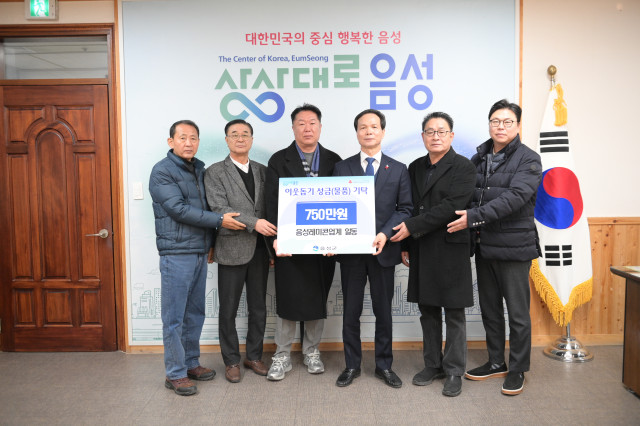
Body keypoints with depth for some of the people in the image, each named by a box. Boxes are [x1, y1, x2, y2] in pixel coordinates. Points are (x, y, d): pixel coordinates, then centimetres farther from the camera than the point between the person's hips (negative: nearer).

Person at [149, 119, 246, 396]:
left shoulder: (200, 169, 14)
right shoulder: (162, 171, -7)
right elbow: (178, 209, -17)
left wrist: (211, 242, 11)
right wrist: (219, 220, -17)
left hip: (200, 252, 7)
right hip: (176, 253, -7)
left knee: (195, 313, 15)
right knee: (174, 317, 1)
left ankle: (191, 363, 28)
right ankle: (175, 374, 11)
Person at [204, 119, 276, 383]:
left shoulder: (262, 171, 11)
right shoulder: (215, 172, -2)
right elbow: (219, 208, -13)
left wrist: (273, 241, 0)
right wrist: (254, 222, -22)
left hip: (259, 249, 4)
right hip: (232, 249, -4)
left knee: (258, 308, 13)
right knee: (228, 310, 6)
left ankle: (254, 356, 28)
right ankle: (231, 361, 22)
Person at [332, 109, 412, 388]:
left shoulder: (398, 170, 7)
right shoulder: (342, 168, 7)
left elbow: (405, 208, 1)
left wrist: (385, 234, -14)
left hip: (383, 250, 0)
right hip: (350, 250, 0)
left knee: (383, 311, 10)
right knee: (351, 311, 9)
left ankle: (384, 365, 25)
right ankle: (352, 365, 23)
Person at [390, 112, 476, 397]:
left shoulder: (463, 167, -6)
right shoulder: (415, 167, 12)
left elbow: (451, 207, -17)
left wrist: (411, 227, -17)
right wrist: (405, 245, 8)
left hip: (450, 250, -5)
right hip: (421, 251, 6)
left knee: (454, 314, 4)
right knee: (428, 311, 13)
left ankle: (454, 372, 17)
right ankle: (433, 365, 28)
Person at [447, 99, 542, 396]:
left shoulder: (528, 159, -6)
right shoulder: (479, 159, 11)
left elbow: (515, 197, -20)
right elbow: (467, 196, 10)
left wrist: (475, 216, -25)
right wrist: (468, 225, -5)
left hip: (514, 246, -5)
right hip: (484, 246, 6)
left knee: (517, 312, 4)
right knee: (490, 309, 15)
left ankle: (518, 370, 20)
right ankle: (496, 362, 31)